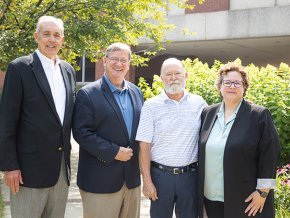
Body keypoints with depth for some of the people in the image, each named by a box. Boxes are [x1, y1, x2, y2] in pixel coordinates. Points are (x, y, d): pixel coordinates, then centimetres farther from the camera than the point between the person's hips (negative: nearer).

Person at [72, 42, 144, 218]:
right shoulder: (88, 94, -8)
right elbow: (81, 132, -14)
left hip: (132, 177, 6)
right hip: (101, 179, -5)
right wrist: (114, 152, -18)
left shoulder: (136, 92, 11)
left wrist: (138, 157, 2)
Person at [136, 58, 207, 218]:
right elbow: (144, 146, -4)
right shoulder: (151, 105, -3)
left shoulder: (199, 103, 3)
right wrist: (147, 181, -7)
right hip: (160, 174, -1)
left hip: (190, 174, 2)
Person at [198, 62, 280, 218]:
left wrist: (263, 191, -11)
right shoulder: (208, 113, 7)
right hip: (211, 196, 4)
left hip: (244, 198, -4)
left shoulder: (259, 115, -7)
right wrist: (201, 186, 12)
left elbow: (269, 154, -9)